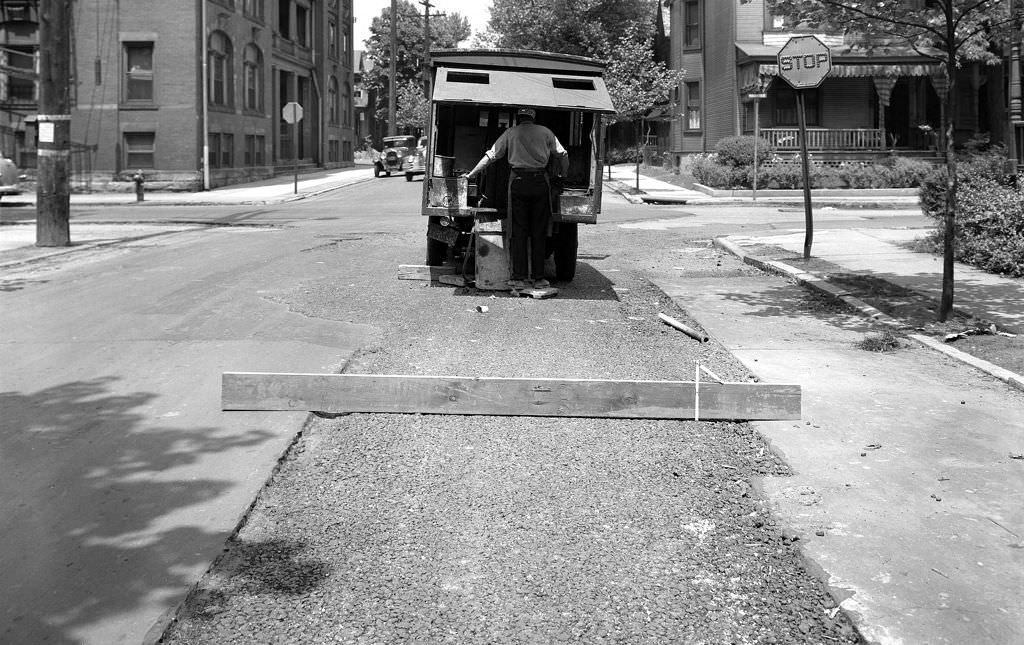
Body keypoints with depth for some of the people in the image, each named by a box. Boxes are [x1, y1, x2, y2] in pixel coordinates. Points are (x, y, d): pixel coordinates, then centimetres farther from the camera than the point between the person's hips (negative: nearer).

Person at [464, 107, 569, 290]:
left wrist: (471, 174, 14)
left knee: (518, 232, 3)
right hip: (540, 182, 1)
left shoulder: (510, 133, 8)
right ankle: (538, 278, 6)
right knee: (539, 233, 6)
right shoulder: (545, 132, 10)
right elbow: (562, 154, 10)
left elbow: (490, 156, 7)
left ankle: (519, 278, 0)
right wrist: (563, 175, 26)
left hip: (518, 181, -1)